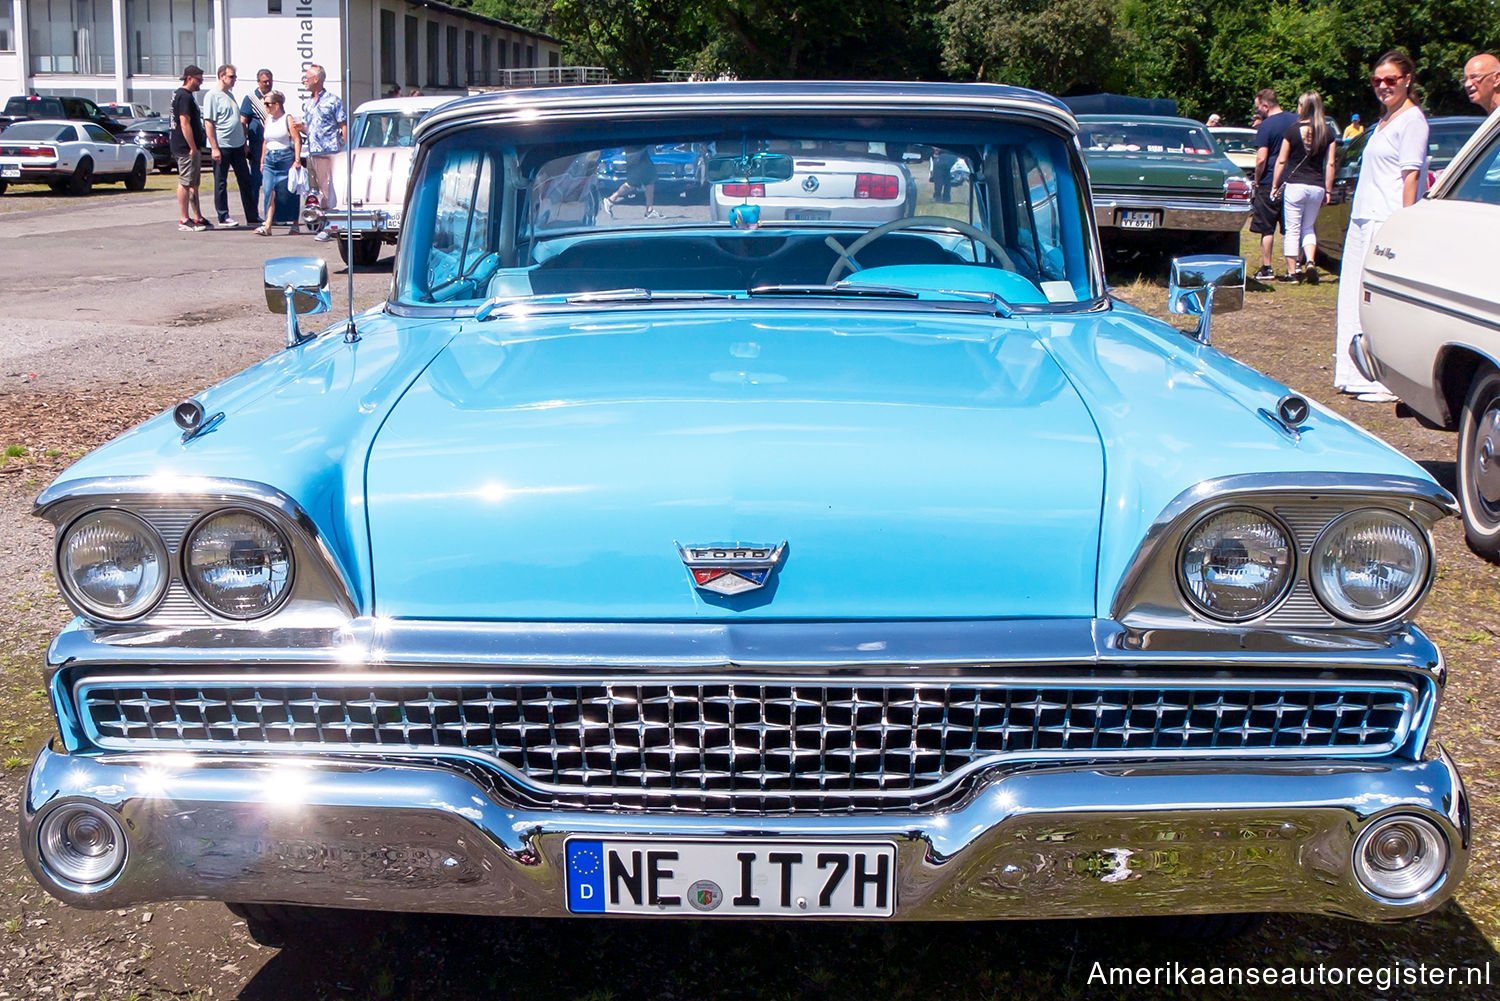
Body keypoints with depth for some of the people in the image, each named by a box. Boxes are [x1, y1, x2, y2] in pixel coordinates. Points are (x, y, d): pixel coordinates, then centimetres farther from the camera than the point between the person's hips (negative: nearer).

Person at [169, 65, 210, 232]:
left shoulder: (180, 94, 18)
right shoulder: (184, 96, -15)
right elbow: (185, 123, -21)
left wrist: (195, 146, 21)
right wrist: (193, 147, -21)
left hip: (189, 147, 11)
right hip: (186, 147, -11)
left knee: (194, 183, 14)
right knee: (185, 183, -7)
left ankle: (197, 218, 19)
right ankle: (184, 220, -5)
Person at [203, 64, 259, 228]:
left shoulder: (230, 94, 16)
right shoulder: (212, 96, -9)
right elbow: (209, 124, -13)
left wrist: (244, 142, 19)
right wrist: (214, 148, -18)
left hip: (237, 145, 8)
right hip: (221, 146, -8)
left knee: (246, 182, 9)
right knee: (221, 183, 1)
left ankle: (252, 217, 14)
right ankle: (223, 217, 8)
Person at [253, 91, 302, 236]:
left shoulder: (288, 119, -5)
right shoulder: (268, 119, 14)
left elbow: (297, 140, -9)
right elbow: (265, 142, 21)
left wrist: (297, 160, -16)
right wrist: (262, 161, 19)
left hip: (285, 158, -5)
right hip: (270, 159, 5)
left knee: (288, 194, 2)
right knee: (270, 192, -6)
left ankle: (294, 225, 15)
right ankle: (267, 225, -11)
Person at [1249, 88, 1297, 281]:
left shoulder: (1265, 126, -11)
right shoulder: (1296, 121, 7)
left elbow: (1261, 159, -17)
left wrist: (1256, 182, -5)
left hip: (1269, 183, -6)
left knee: (1267, 228, 2)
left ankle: (1267, 268, 2)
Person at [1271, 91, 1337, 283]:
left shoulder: (1293, 130, -5)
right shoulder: (1328, 133, 2)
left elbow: (1281, 161, -2)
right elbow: (1330, 164, 3)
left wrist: (1274, 186, 6)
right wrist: (1327, 191, 9)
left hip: (1295, 185, -3)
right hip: (1317, 186, 3)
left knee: (1292, 230, 5)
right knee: (1308, 228, 18)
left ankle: (1291, 271, 5)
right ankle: (1310, 262, -2)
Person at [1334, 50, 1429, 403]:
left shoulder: (1412, 119, -7)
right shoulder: (1383, 120, 20)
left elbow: (1411, 175, -14)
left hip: (1387, 223, -9)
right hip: (1362, 219, 9)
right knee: (1355, 300, 10)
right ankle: (1355, 375, 17)